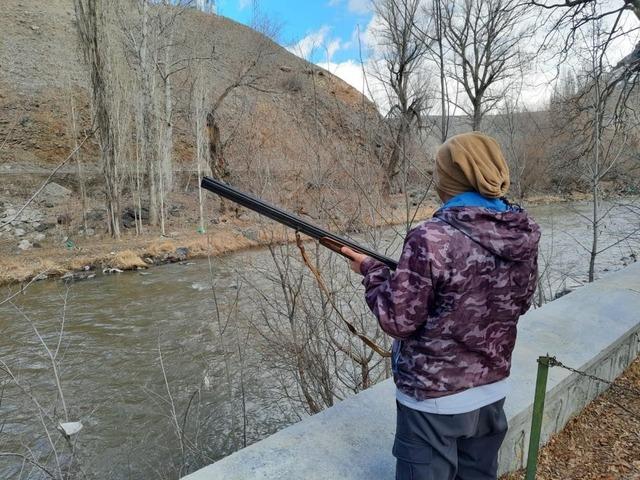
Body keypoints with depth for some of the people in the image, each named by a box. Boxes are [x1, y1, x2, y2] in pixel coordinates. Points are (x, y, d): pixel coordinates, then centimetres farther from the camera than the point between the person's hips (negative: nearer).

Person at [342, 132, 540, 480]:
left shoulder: (431, 239, -26)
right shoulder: (525, 236, -5)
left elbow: (398, 320, -18)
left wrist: (371, 271, -4)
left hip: (434, 396, -6)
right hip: (492, 388, 6)